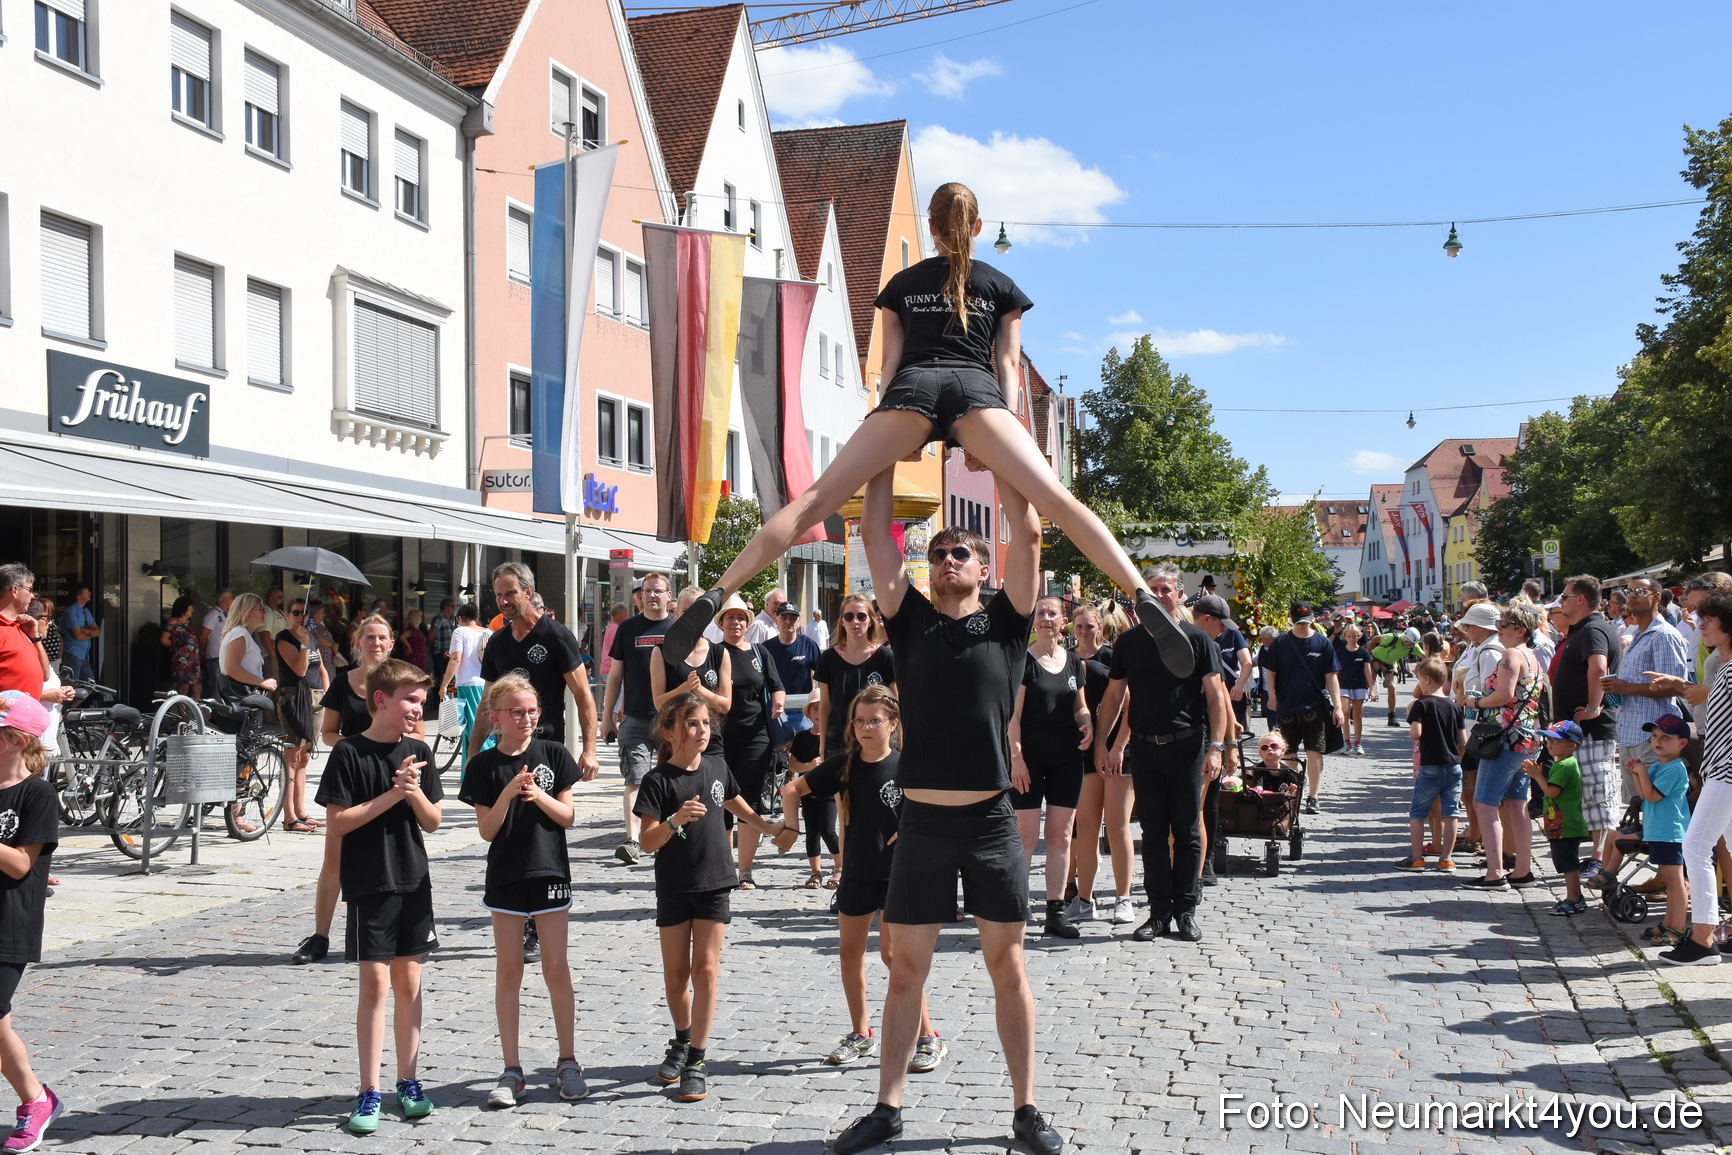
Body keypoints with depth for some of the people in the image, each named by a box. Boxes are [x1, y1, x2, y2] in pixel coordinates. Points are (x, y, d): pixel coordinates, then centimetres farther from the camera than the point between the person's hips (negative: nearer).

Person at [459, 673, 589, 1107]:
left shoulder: (553, 754, 0)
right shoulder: (484, 766, -1)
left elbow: (568, 817, 0)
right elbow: (486, 830, -4)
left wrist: (538, 794, -16)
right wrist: (508, 793, -19)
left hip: (550, 871, 0)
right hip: (505, 875, 0)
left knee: (556, 967, 3)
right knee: (508, 970, 5)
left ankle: (568, 1063, 15)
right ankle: (512, 1071, 13)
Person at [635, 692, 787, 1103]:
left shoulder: (716, 767, 2)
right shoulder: (658, 780, -11)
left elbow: (735, 803, 23)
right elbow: (648, 842, -17)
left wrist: (769, 827, 28)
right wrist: (676, 820, -33)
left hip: (714, 884, 2)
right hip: (674, 888, -2)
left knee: (705, 969, -4)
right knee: (675, 973, 9)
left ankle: (696, 1061, 2)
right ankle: (682, 1042, 34)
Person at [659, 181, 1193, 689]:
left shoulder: (901, 283, 28)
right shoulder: (1002, 286, 26)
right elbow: (1008, 362, 17)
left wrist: (889, 438, 20)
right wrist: (1009, 424, 11)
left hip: (912, 388, 1)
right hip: (975, 390, -1)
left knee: (814, 499, -5)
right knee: (1058, 500, -13)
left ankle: (714, 597, -15)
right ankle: (1145, 601, -28)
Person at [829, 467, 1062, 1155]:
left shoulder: (1005, 621, 3)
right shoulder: (912, 622, 6)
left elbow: (1028, 534, -6)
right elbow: (874, 535, 1)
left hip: (991, 820, -1)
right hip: (922, 820, 1)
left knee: (1007, 967, 8)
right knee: (906, 969, 9)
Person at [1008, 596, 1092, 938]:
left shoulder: (1074, 662, 11)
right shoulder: (1024, 660, -4)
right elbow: (1013, 713, -8)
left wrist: (1088, 725, -3)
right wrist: (1015, 756, -14)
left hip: (1066, 759, 5)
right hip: (1030, 759, -5)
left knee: (1061, 835, 7)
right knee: (1026, 836, -4)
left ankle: (1056, 910, 13)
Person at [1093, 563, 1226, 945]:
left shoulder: (1197, 639, -1)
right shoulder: (1128, 641, 8)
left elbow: (1215, 696, -3)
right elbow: (1114, 695, 12)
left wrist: (1215, 746, -12)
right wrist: (1100, 742, 5)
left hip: (1186, 746, -3)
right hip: (1144, 747, 3)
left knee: (1187, 833, 4)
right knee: (1153, 833, 6)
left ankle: (1186, 910, 12)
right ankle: (1159, 912, 12)